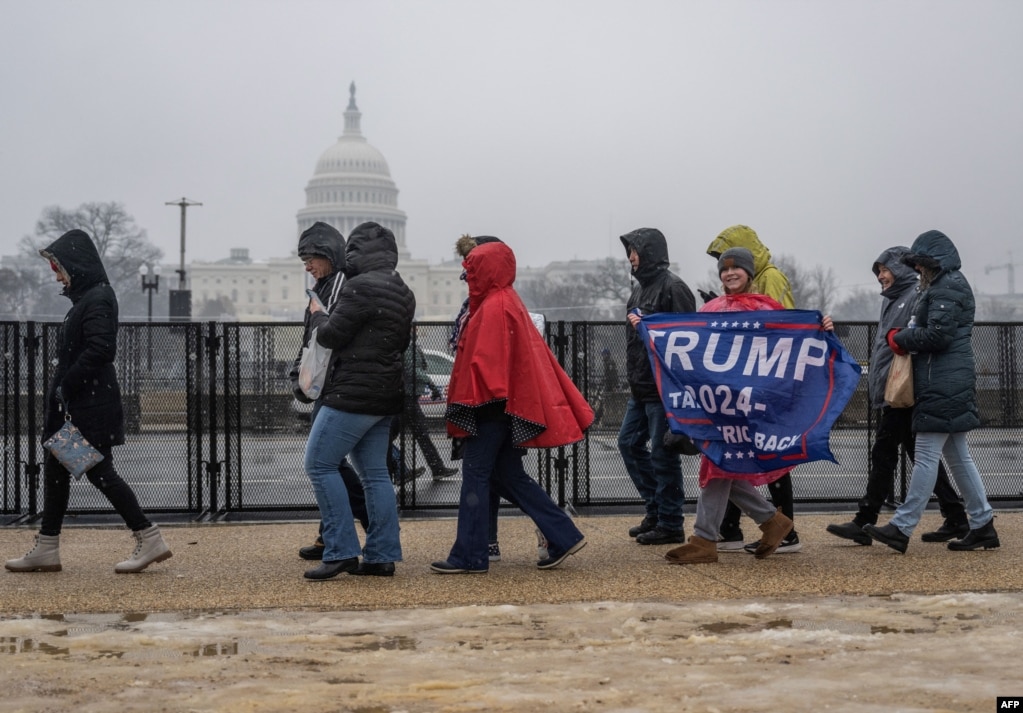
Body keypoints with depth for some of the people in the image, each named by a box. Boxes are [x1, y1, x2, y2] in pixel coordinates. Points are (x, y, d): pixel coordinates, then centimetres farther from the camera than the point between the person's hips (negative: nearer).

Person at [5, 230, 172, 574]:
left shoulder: (97, 299, -15)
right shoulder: (86, 298, 15)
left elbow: (100, 349, -25)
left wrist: (66, 386, -20)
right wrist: (61, 389, 11)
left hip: (92, 405, -10)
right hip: (76, 403, 10)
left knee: (99, 472, -6)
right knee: (55, 469, 11)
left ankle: (151, 540, 2)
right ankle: (46, 550, 18)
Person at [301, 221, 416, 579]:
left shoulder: (360, 287, -15)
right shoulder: (404, 293, 14)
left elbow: (331, 335, -12)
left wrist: (318, 315, 7)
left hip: (353, 394, -9)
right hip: (386, 395, 9)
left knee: (319, 464, -2)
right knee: (375, 473, 11)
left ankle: (341, 552, -6)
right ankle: (382, 556, 10)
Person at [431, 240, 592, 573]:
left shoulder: (495, 307, -14)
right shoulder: (507, 301, 16)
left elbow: (485, 359, -21)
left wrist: (479, 397, -17)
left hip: (494, 407, -10)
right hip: (511, 402, 10)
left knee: (475, 473, -4)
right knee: (508, 475, 12)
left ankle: (469, 556, 1)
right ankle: (563, 536, 12)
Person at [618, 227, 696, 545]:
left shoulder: (672, 286, -13)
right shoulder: (641, 287, 16)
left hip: (664, 387, -10)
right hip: (641, 387, 10)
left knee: (663, 454, -4)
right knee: (629, 442, 13)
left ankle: (670, 524, 6)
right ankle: (656, 510, 23)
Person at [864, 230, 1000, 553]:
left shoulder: (947, 288, -11)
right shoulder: (945, 286, 21)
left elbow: (937, 335, -20)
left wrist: (900, 338, -7)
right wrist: (904, 336, 3)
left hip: (943, 385, -11)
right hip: (951, 383, 11)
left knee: (926, 456, -8)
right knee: (958, 456, 12)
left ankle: (902, 528, -7)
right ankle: (982, 525, 16)